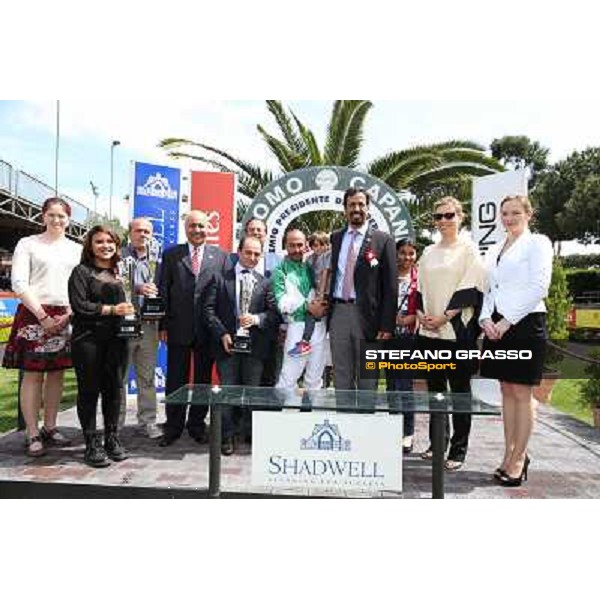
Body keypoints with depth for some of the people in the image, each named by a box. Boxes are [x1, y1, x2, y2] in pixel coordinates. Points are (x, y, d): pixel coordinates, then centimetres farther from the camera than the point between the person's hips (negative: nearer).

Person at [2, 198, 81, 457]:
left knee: (57, 373, 8)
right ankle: (32, 434, 6)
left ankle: (50, 428, 19)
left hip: (66, 317, 4)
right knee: (33, 374, -1)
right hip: (35, 314, -3)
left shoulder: (76, 249, 13)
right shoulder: (28, 244, 4)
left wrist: (68, 315, -5)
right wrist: (43, 316, -11)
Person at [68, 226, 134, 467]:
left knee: (114, 388, 7)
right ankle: (92, 445, 13)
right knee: (89, 390, 3)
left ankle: (112, 439, 20)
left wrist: (129, 310, 0)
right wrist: (111, 310, -12)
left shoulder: (119, 273, 15)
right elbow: (79, 305, -9)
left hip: (116, 338, 4)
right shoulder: (82, 271, 1)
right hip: (88, 339, -4)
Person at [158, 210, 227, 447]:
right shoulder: (171, 255, 6)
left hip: (207, 329, 0)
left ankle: (197, 425, 25)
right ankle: (173, 427, 22)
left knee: (203, 380, 10)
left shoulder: (220, 256, 5)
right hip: (178, 328, 0)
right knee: (175, 380, 8)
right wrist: (163, 325, -3)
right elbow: (163, 291, 3)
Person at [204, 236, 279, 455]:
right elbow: (209, 309, 0)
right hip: (227, 342, -1)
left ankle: (251, 434, 23)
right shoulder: (220, 277, 4)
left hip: (255, 344, 1)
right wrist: (222, 334, -10)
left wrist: (257, 318, -14)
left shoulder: (264, 282, 8)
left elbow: (274, 313, 5)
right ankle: (227, 437, 17)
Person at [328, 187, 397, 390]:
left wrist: (387, 326, -9)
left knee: (367, 377, 7)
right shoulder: (336, 238, 12)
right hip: (338, 312, 4)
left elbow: (390, 287, -4)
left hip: (367, 315, -3)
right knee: (341, 375, 10)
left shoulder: (383, 240, -1)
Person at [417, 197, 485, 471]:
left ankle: (458, 449, 10)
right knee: (435, 387, 12)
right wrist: (421, 313, 0)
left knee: (459, 389, 1)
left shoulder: (468, 249, 0)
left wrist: (445, 317, -13)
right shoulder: (429, 252, 16)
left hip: (457, 329, -5)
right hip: (429, 330, 5)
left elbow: (470, 288, -8)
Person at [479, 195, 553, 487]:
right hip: (496, 327, 6)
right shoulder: (494, 250, 17)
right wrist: (486, 318, -2)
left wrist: (507, 321, -14)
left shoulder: (537, 243, -1)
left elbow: (539, 287, -11)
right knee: (507, 391, 10)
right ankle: (510, 454, 19)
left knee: (521, 393, -1)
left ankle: (518, 458, 9)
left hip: (525, 324, -6)